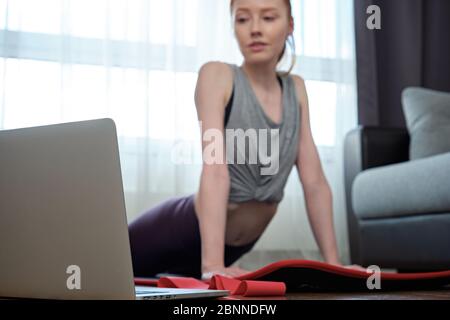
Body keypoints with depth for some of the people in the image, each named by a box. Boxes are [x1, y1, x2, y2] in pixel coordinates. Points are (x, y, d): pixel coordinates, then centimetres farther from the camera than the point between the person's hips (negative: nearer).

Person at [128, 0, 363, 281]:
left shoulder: (296, 88, -2)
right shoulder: (217, 75, -17)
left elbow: (315, 182, -3)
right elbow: (215, 171, -29)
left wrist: (333, 263, -9)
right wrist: (212, 265, -37)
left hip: (237, 244, 5)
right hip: (185, 233, -4)